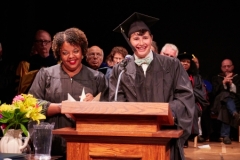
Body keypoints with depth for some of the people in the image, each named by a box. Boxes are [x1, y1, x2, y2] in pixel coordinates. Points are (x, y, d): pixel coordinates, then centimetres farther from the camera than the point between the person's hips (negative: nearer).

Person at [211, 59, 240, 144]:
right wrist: (223, 83, -10)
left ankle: (225, 135, -42)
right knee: (225, 94, -35)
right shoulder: (216, 78, 20)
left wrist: (231, 84, -9)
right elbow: (214, 93, 2)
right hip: (219, 104, 0)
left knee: (226, 108, -37)